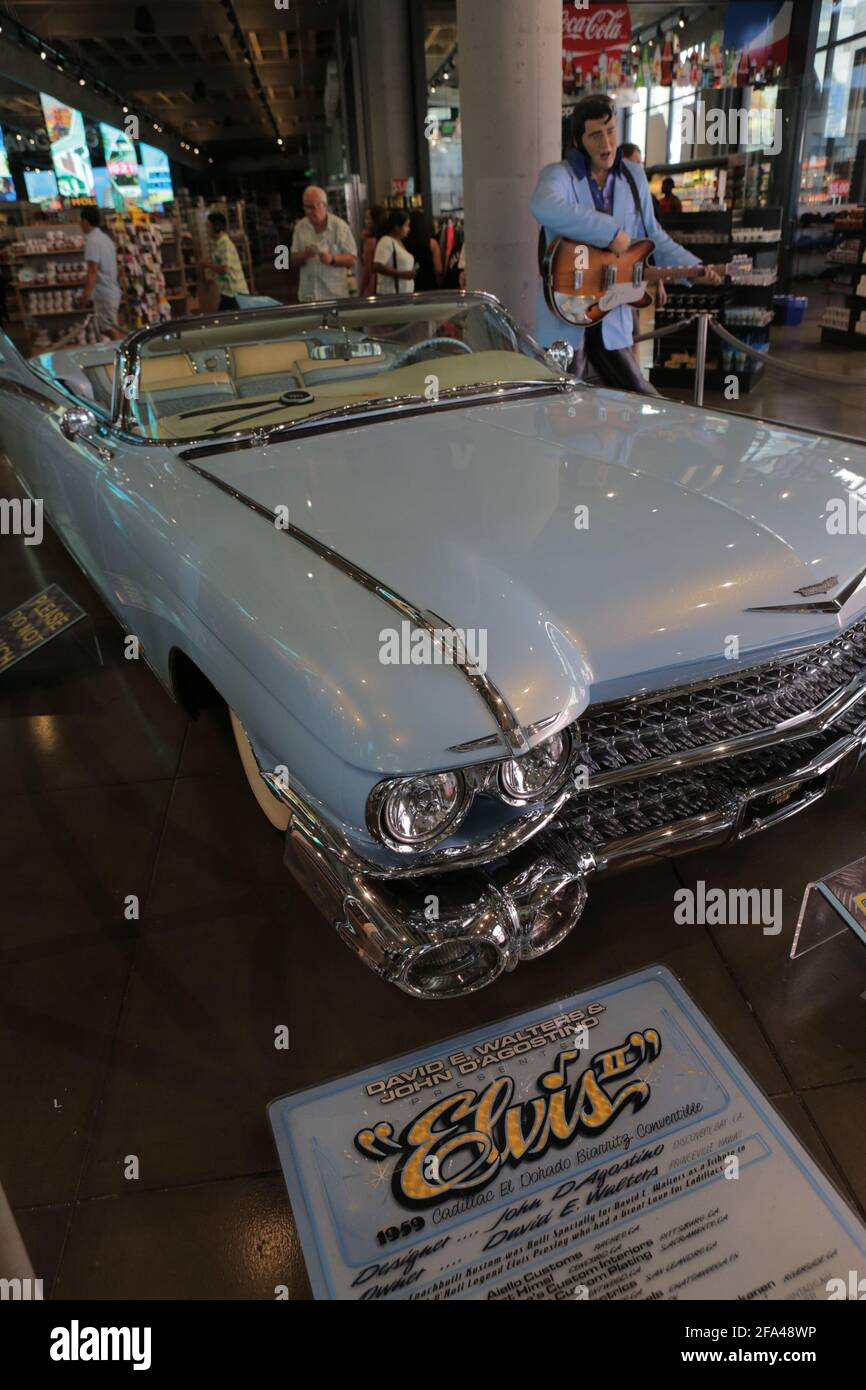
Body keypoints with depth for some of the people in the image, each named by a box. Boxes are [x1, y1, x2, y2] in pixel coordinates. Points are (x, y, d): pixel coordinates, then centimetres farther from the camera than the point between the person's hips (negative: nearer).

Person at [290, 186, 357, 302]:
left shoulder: (340, 226, -2)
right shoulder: (300, 227, 9)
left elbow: (352, 260, -4)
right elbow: (294, 261, 11)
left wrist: (332, 259, -22)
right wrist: (304, 255, -12)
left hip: (335, 295, -2)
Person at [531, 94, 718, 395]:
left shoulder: (634, 176, 12)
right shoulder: (559, 175, -6)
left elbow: (651, 236, 20)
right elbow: (545, 208, -31)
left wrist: (694, 268, 7)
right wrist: (610, 232, -29)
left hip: (612, 321, 5)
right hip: (564, 318, -5)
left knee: (641, 398, 9)